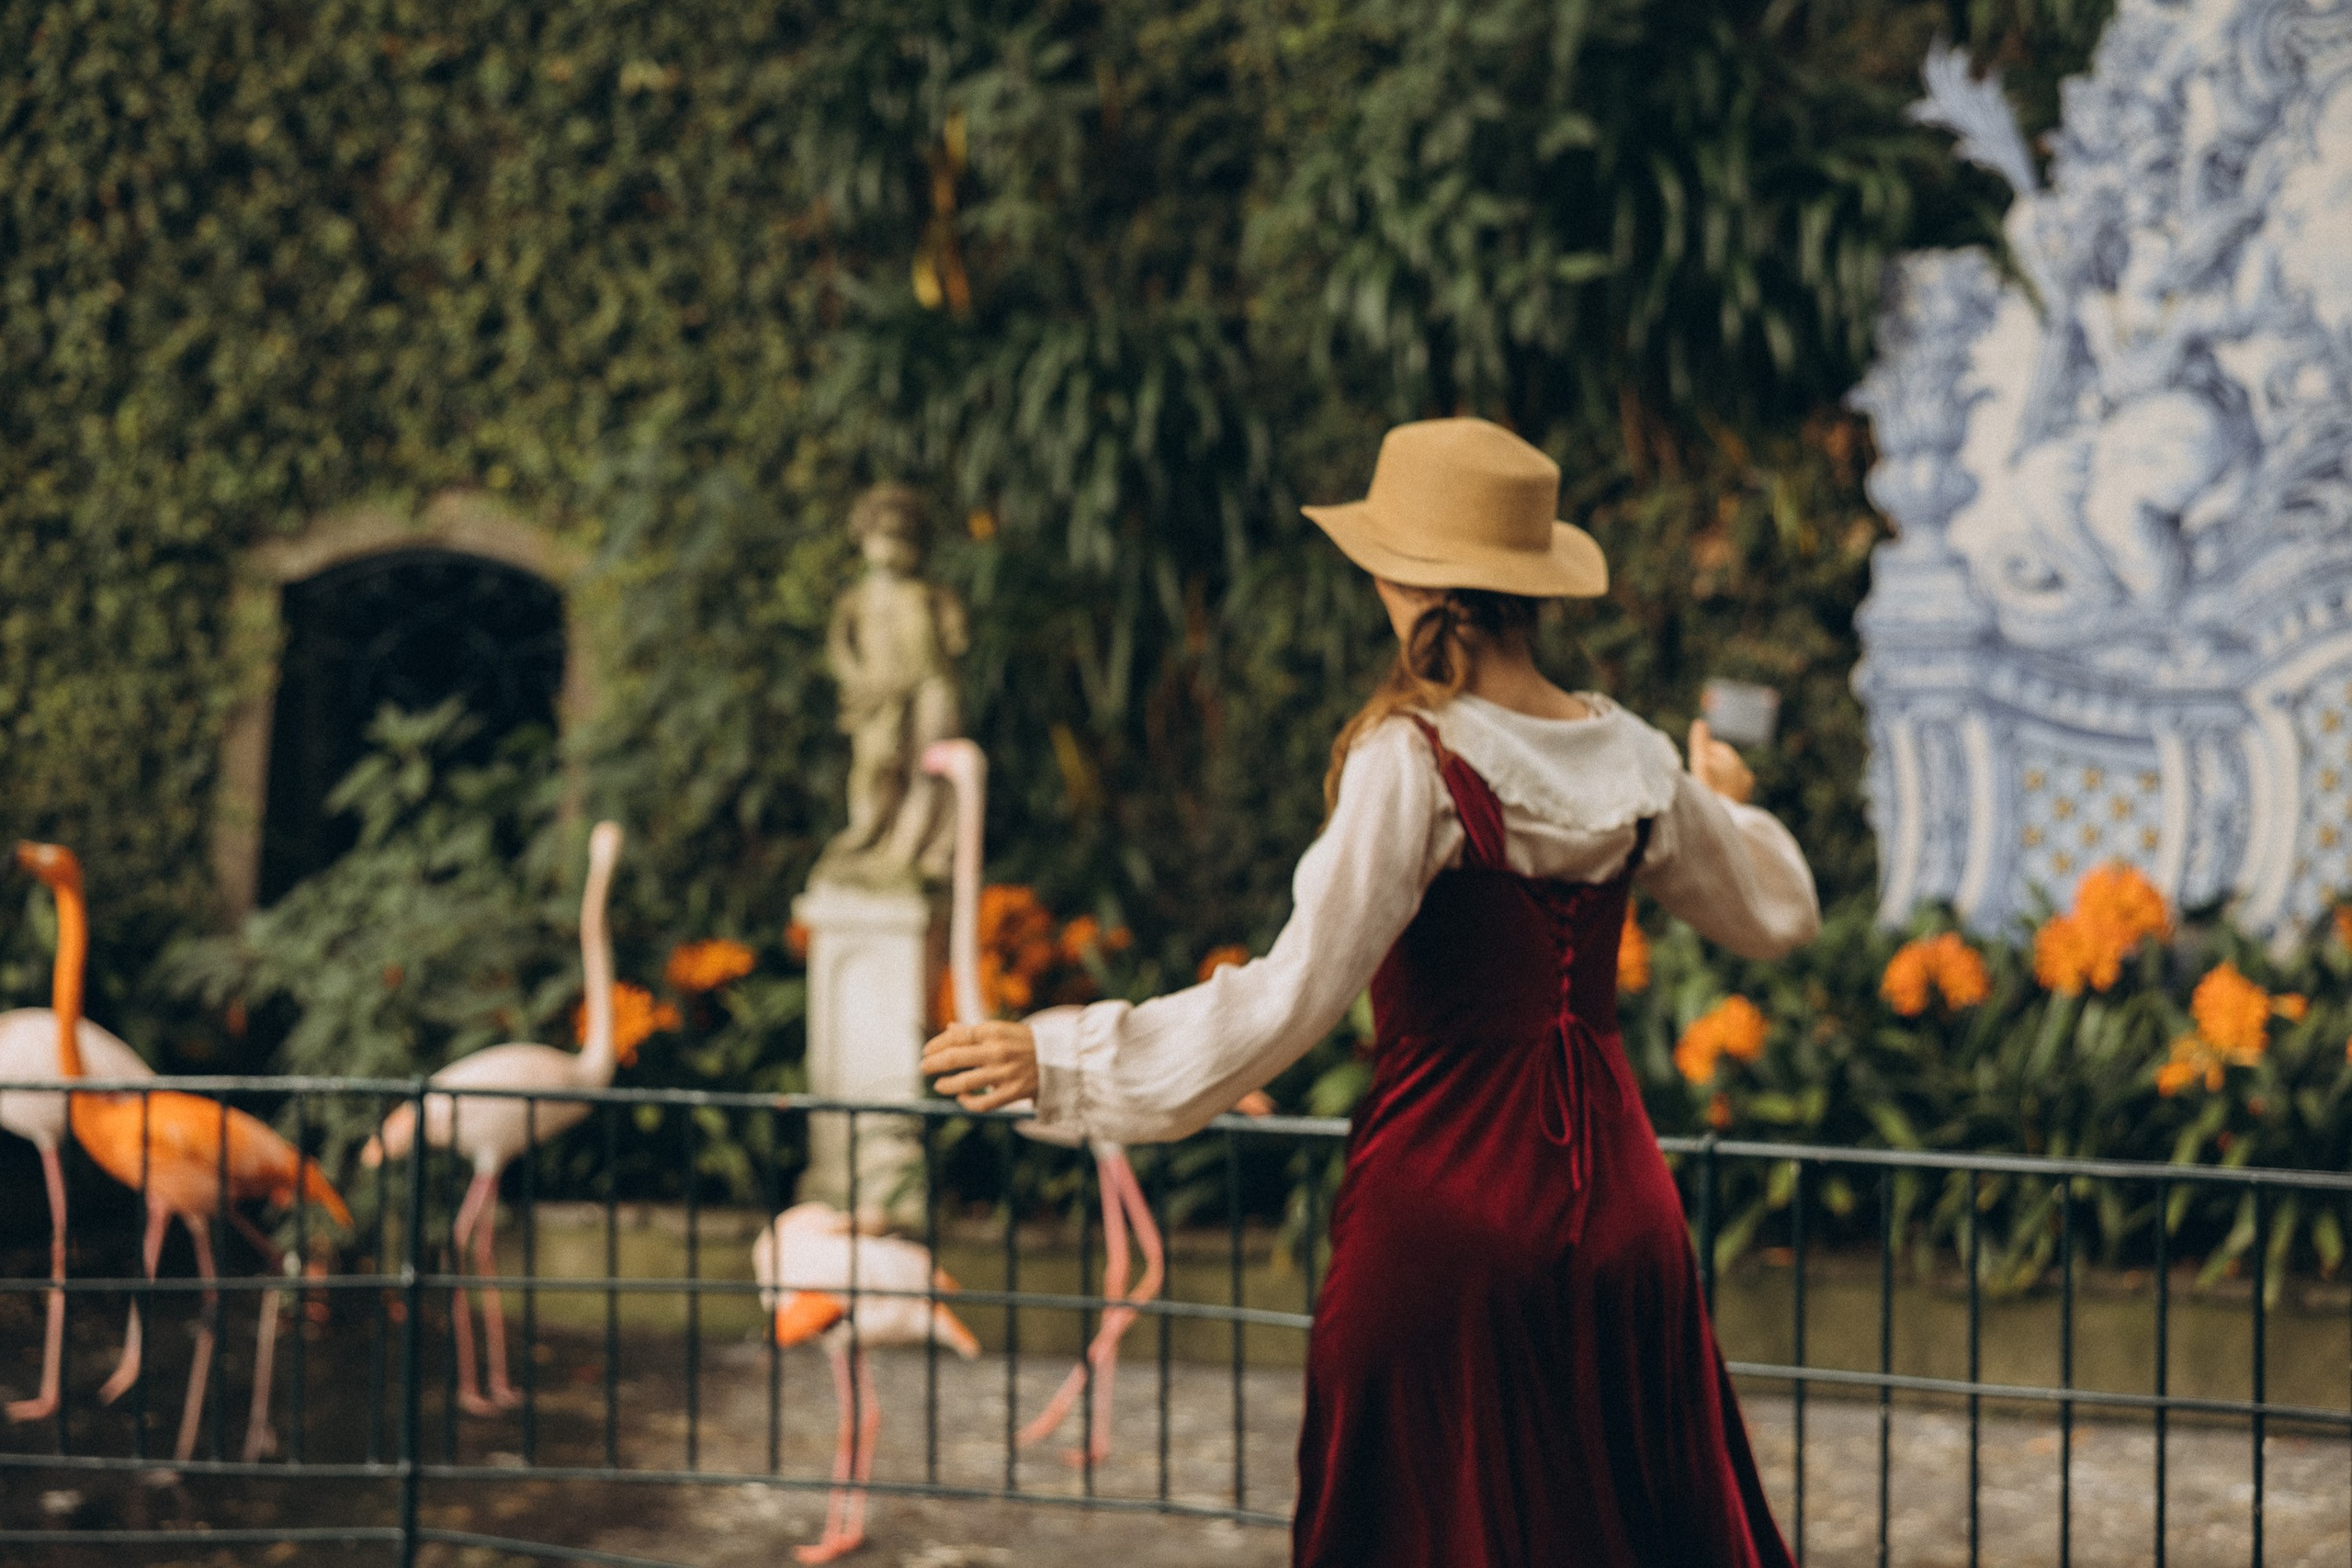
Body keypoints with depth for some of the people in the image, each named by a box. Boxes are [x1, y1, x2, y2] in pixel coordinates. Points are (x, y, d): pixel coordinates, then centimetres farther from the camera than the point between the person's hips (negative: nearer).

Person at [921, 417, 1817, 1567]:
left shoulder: (1415, 762, -13)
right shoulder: (1630, 758, 4)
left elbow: (1297, 995, -18)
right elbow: (1777, 914, 19)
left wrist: (1060, 1058, -13)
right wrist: (1732, 810, 42)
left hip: (1448, 1205, -5)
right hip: (1614, 1207, 5)